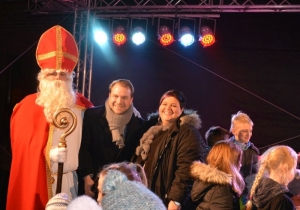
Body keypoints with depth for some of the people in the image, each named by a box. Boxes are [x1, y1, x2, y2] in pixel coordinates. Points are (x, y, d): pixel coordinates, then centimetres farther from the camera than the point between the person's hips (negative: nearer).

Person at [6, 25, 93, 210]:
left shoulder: (84, 106, 5)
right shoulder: (28, 107, 0)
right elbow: (22, 149, -4)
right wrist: (48, 154, -18)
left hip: (75, 182, 2)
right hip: (37, 182, -1)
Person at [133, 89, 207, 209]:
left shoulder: (188, 133, -10)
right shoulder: (151, 127, 13)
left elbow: (186, 170, -19)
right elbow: (138, 160, 20)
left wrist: (176, 200, -25)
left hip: (164, 200, -7)